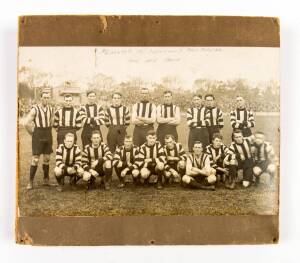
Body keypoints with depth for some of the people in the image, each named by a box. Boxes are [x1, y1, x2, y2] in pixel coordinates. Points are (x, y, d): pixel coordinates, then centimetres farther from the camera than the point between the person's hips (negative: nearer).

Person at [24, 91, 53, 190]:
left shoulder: (50, 109, 8)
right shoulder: (35, 109, -9)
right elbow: (27, 124, -12)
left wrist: (48, 132, 13)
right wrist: (33, 134, -4)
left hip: (48, 136, 5)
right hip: (38, 136, -5)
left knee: (47, 159, 10)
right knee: (35, 159, -5)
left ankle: (46, 180, 20)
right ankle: (30, 182, 4)